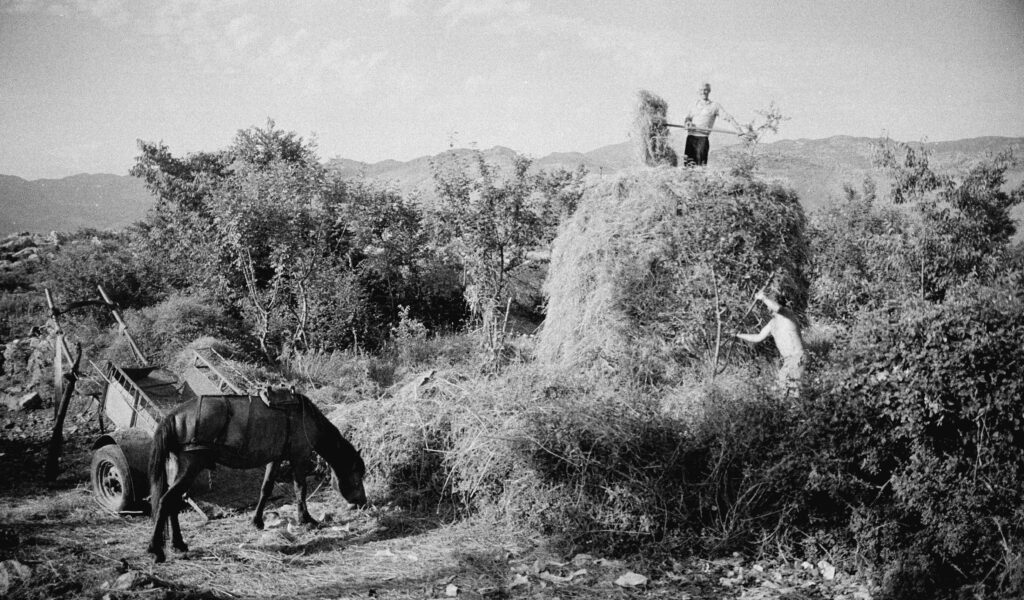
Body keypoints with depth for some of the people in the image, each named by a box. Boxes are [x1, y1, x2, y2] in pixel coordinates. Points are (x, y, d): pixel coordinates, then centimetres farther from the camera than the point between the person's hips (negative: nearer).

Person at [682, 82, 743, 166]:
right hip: (691, 136, 3)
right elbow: (688, 118, 21)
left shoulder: (715, 105, 8)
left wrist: (738, 128, -10)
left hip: (703, 138, -3)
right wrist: (687, 123, -4)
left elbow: (727, 117, 2)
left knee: (701, 164, -11)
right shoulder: (695, 104, 20)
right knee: (687, 161, -9)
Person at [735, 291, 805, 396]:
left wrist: (763, 297, -27)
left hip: (797, 356, -9)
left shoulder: (787, 314, -11)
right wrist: (739, 335, 16)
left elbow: (777, 308, -36)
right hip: (787, 358, 9)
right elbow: (758, 337, 20)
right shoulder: (772, 323, 15)